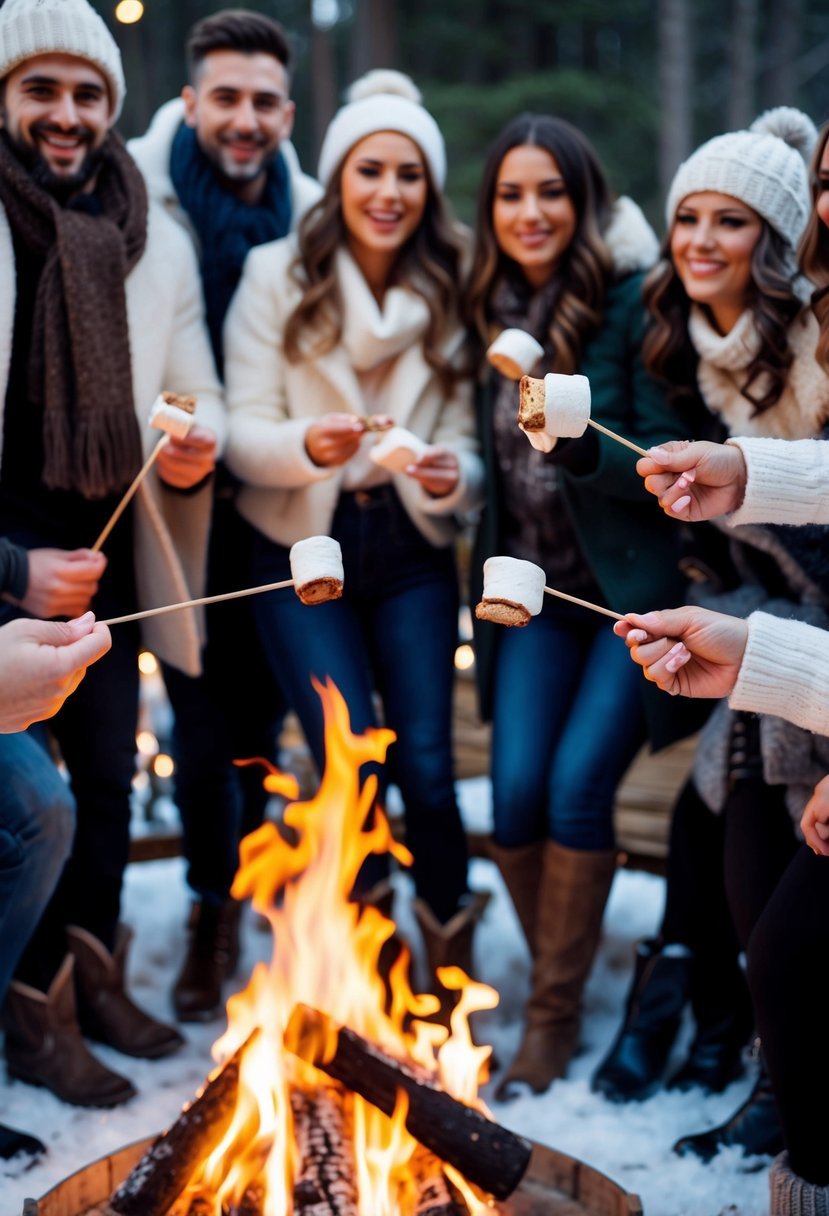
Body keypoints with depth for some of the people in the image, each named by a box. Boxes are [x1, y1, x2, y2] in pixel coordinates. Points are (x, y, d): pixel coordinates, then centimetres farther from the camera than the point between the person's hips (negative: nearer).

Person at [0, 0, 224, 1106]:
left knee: (110, 773, 11)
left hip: (103, 559, 5)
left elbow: (194, 396, 16)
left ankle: (92, 978, 31)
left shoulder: (156, 242, 7)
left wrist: (195, 448, -8)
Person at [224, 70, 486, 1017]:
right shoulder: (277, 275, -4)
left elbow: (464, 445, 2)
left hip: (410, 550, 2)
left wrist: (452, 475, -21)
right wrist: (307, 446, -29)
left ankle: (454, 967, 19)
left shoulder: (449, 293, 3)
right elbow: (244, 434, -8)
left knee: (426, 764, -6)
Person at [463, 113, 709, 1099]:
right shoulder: (491, 310, 6)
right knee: (513, 792, -3)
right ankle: (557, 973, 21)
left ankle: (555, 1014, 5)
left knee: (577, 784, -12)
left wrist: (583, 441, -28)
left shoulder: (631, 303, -11)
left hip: (631, 585, -5)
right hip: (538, 586, 5)